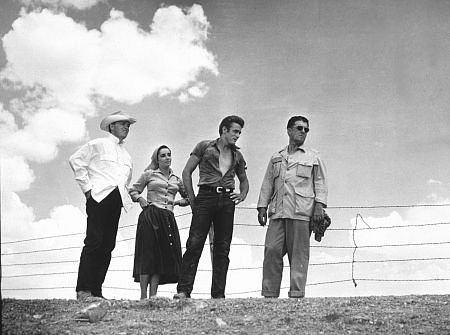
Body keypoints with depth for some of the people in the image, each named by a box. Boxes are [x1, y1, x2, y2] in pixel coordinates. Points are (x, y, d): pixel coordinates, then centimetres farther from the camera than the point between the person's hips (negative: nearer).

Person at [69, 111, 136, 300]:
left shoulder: (126, 156, 27)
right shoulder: (98, 144, 8)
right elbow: (75, 160, 0)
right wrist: (86, 187, -6)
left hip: (117, 200, 7)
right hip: (99, 197, -6)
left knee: (108, 246, -1)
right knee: (94, 242, -15)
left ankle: (96, 290, -1)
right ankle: (83, 290, -17)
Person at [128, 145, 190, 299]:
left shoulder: (177, 180, 17)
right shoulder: (149, 174, 8)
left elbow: (188, 198, 26)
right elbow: (133, 190, 14)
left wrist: (178, 202, 8)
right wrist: (140, 198, -5)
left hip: (168, 219, 4)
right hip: (150, 216, -4)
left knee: (163, 256, -2)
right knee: (148, 254, -9)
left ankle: (153, 295, -1)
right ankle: (143, 295, -9)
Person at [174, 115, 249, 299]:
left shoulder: (237, 155, 19)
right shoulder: (204, 146, 7)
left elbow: (243, 180, 33)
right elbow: (187, 172, 5)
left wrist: (242, 196, 12)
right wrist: (192, 199, -1)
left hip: (227, 201, 4)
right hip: (206, 196, -4)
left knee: (222, 248, 1)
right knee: (195, 243, -12)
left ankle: (218, 294, 4)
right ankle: (183, 290, -14)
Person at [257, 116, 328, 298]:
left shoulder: (313, 157, 14)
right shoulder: (276, 158, 22)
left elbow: (320, 183, 9)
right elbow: (267, 184, 21)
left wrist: (319, 205, -4)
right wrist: (262, 206, 11)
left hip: (301, 213, -2)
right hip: (278, 212, 3)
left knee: (298, 254, -6)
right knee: (272, 250, -6)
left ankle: (296, 294, -4)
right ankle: (269, 294, -3)